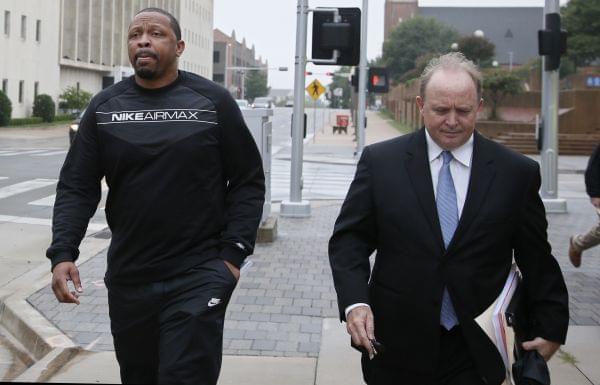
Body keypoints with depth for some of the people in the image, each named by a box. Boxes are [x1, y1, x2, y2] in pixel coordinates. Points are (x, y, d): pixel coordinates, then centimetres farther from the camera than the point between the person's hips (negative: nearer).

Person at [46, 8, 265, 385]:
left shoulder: (213, 101, -2)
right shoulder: (104, 107, 4)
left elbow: (248, 181, 0)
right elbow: (77, 187, 3)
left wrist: (234, 252, -8)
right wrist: (63, 253, -11)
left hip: (198, 277, -3)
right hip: (128, 279, 3)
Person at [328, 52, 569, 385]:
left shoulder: (518, 173, 1)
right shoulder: (380, 161, 0)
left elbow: (537, 261, 7)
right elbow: (349, 239, 1)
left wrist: (551, 328, 5)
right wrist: (354, 301, -13)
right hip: (397, 349, 1)